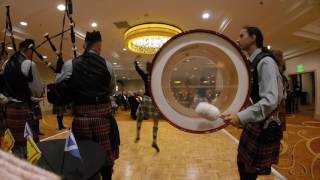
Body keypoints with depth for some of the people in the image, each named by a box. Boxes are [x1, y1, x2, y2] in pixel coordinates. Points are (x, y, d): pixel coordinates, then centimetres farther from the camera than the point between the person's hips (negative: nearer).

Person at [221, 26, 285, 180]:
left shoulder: (265, 61, -18)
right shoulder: (252, 63, 10)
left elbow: (270, 100, -28)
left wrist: (241, 117, -37)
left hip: (264, 127, -8)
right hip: (252, 124, 8)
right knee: (243, 164, 19)